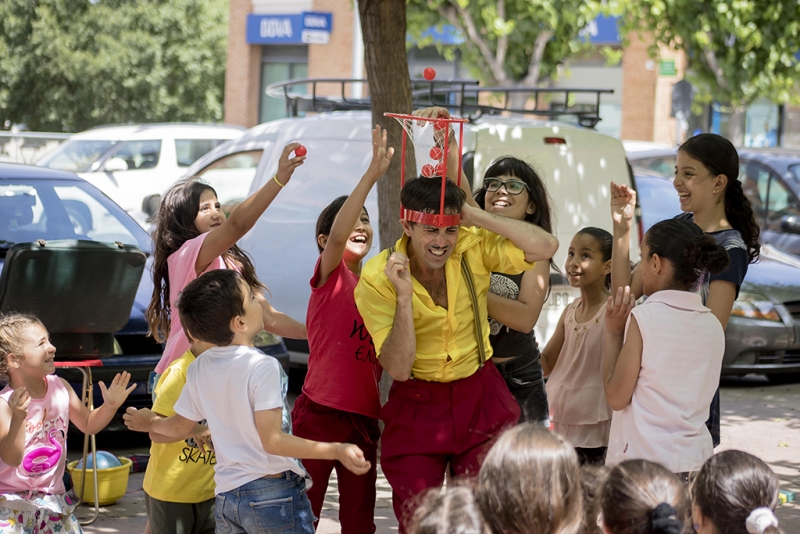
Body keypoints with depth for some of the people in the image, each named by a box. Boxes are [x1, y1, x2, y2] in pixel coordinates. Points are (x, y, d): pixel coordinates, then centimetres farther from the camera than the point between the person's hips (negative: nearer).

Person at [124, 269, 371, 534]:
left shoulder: (199, 368, 4)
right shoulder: (262, 367, -17)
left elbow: (179, 427, 17)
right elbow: (271, 439, -21)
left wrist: (151, 422, 39)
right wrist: (336, 450, -24)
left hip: (226, 495, 7)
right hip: (273, 492, -7)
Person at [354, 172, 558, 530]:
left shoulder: (473, 248, -11)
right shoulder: (376, 279, -17)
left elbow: (546, 247, -23)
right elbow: (398, 368, -20)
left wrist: (476, 216, -25)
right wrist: (404, 296, -32)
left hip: (481, 402, 2)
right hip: (417, 407, -2)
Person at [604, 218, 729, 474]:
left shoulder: (644, 317, -9)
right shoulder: (713, 325, 8)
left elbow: (616, 397, -7)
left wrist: (613, 332, 2)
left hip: (642, 462, -6)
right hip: (696, 461, 6)